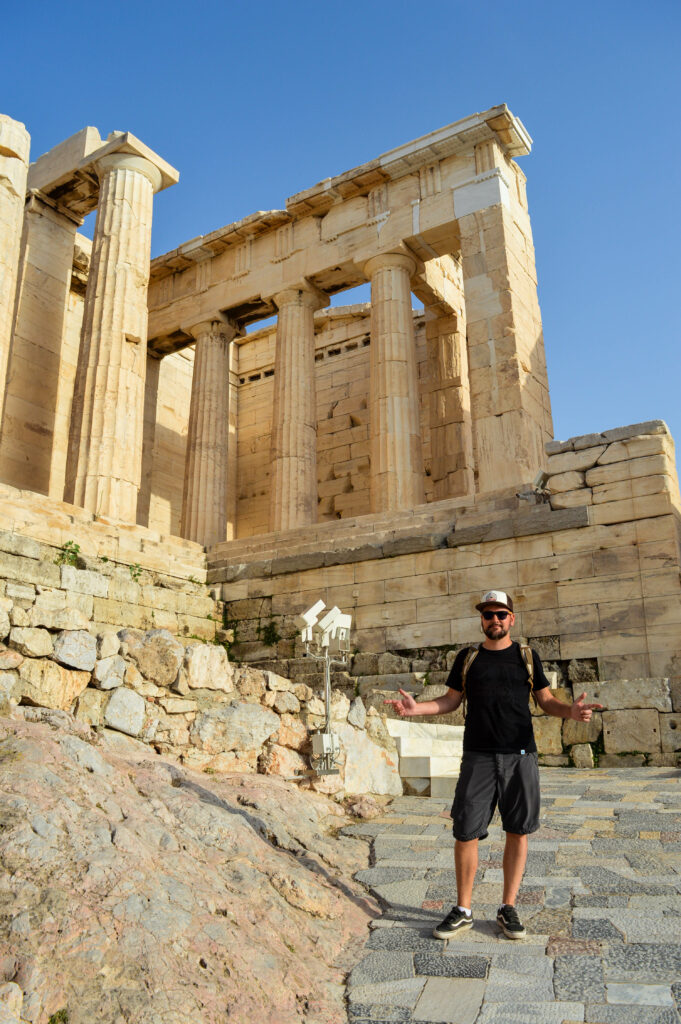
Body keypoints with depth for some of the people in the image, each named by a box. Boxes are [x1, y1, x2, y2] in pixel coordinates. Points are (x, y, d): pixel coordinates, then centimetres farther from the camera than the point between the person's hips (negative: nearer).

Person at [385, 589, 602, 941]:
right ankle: (463, 911, 16)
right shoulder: (467, 658, 8)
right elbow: (450, 700, 11)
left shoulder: (527, 656, 8)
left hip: (520, 755, 0)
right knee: (465, 833, -1)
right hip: (478, 757, 0)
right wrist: (416, 707, -5)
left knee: (517, 831, 6)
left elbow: (546, 700, 9)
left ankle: (508, 908, 22)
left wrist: (570, 710, -12)